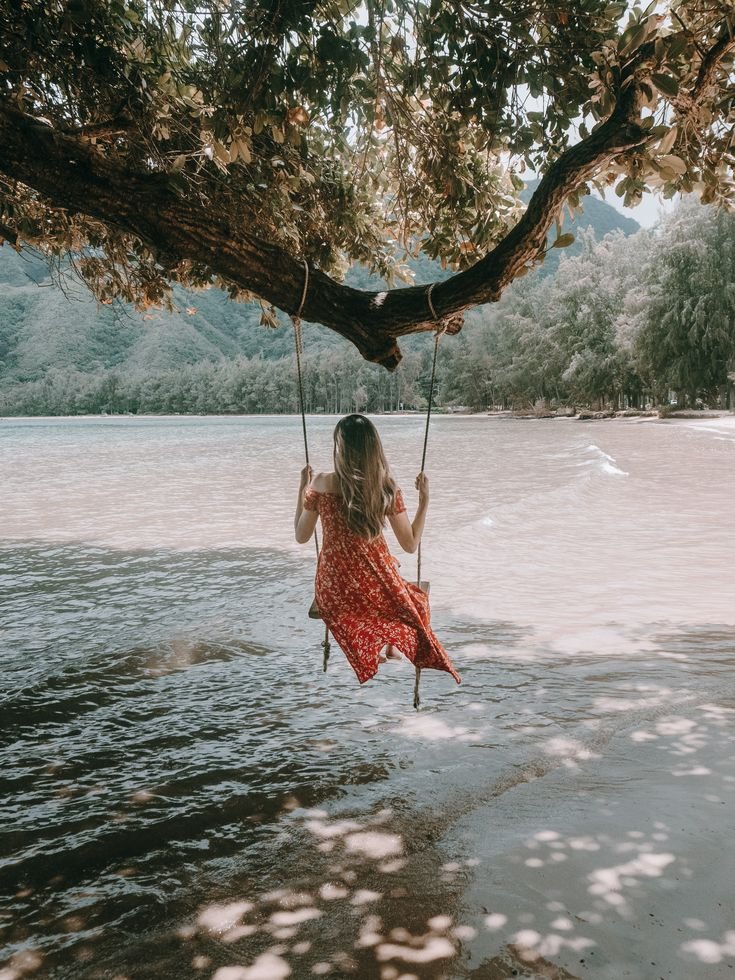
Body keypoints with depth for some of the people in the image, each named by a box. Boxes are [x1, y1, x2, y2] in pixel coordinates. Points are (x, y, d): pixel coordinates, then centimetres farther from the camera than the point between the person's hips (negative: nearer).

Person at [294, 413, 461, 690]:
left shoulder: (321, 485, -11)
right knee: (418, 600, 32)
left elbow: (301, 536, 2)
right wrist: (424, 500, 4)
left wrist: (302, 490, 12)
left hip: (334, 592, 1)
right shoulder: (387, 488, -12)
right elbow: (411, 545, -5)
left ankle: (374, 648, 8)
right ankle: (397, 644, 14)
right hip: (377, 588, -1)